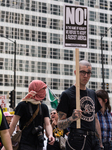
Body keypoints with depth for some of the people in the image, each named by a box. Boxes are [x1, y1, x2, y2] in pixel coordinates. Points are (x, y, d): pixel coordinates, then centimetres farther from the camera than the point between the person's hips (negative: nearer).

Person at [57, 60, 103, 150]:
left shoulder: (92, 94, 16)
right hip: (78, 140, -6)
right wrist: (72, 118, -27)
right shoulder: (67, 94, -5)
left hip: (93, 139, 6)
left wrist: (100, 142, 16)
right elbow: (60, 125, -8)